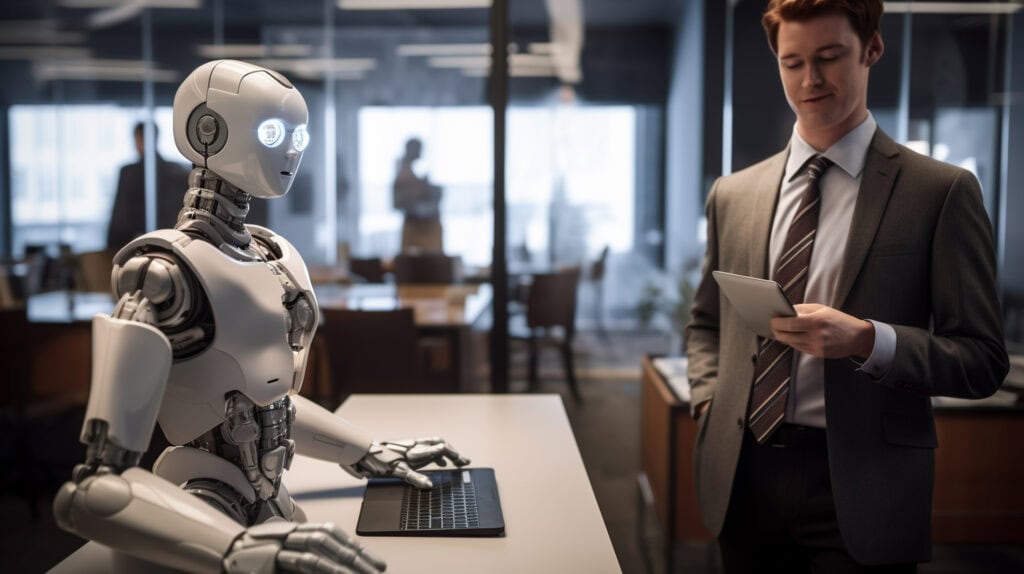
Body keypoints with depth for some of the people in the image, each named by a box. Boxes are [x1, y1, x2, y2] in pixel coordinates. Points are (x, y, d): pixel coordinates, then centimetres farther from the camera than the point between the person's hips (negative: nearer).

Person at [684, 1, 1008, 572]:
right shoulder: (733, 194, 9)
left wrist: (867, 340, -20)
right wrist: (709, 398, 2)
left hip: (858, 488, -3)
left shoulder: (942, 192, -4)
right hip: (743, 478, 4)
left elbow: (982, 358, -5)